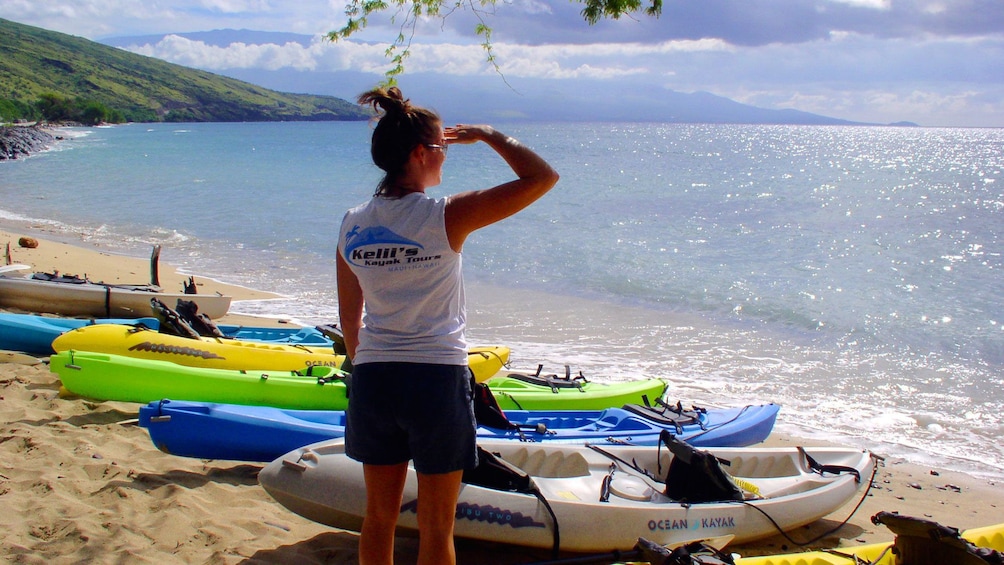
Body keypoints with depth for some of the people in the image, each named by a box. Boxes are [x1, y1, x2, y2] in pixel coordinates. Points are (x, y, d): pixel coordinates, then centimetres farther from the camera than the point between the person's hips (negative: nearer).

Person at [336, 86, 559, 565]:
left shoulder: (352, 225, 1)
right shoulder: (446, 217, -14)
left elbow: (349, 319, 8)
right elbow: (542, 177, -11)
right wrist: (488, 135, 1)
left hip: (372, 382, 5)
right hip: (436, 381, -5)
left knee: (379, 516, 19)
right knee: (436, 526, 9)